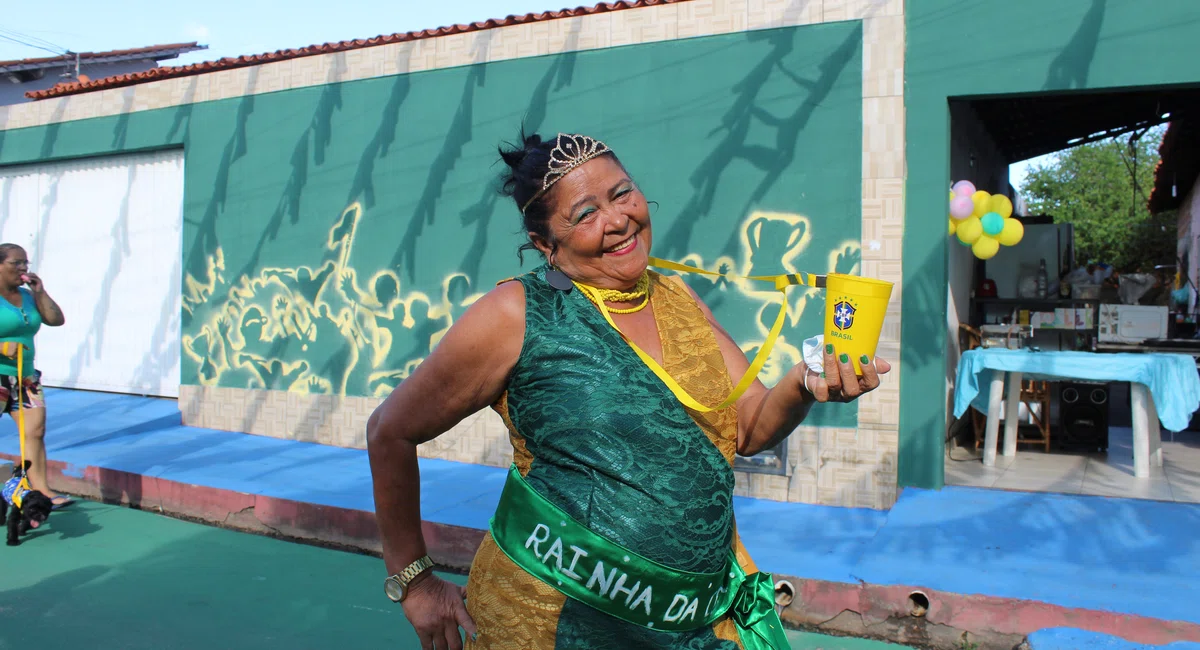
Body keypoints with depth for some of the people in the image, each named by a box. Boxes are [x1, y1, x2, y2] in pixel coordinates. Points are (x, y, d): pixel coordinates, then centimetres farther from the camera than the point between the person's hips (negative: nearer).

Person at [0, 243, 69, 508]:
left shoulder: (27, 295, 12)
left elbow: (56, 320, 10)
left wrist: (40, 291, 1)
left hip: (25, 377, 7)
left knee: (36, 431, 4)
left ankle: (40, 489, 7)